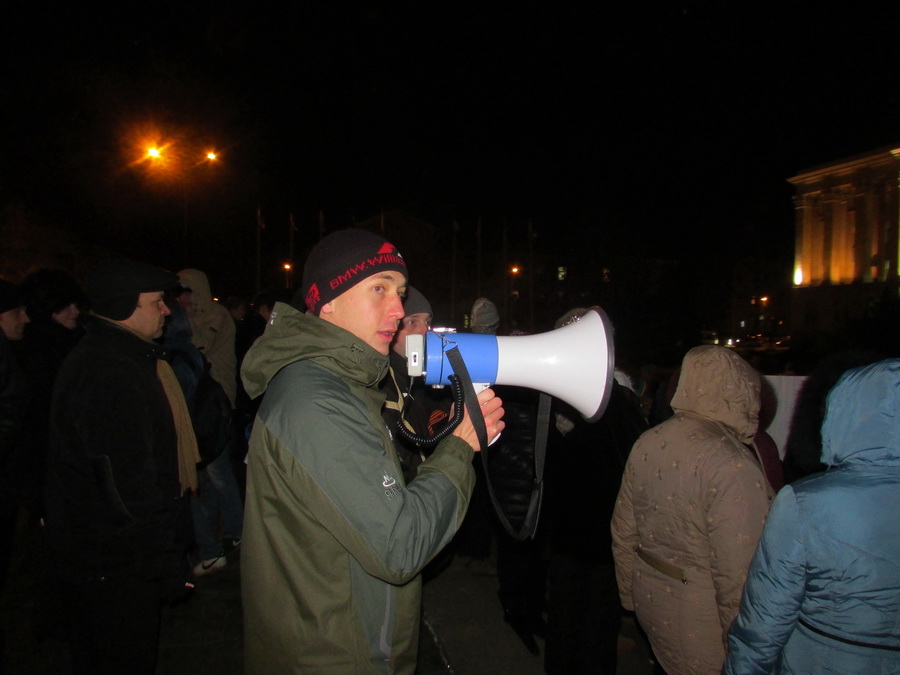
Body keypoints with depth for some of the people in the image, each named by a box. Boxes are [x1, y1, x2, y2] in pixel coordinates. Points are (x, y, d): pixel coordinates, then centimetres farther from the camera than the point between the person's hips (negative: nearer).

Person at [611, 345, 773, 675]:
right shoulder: (733, 467, -24)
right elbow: (737, 571, -23)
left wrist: (631, 597, 18)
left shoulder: (646, 444, -3)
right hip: (702, 618, -6)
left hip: (649, 602, 6)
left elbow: (622, 534, 6)